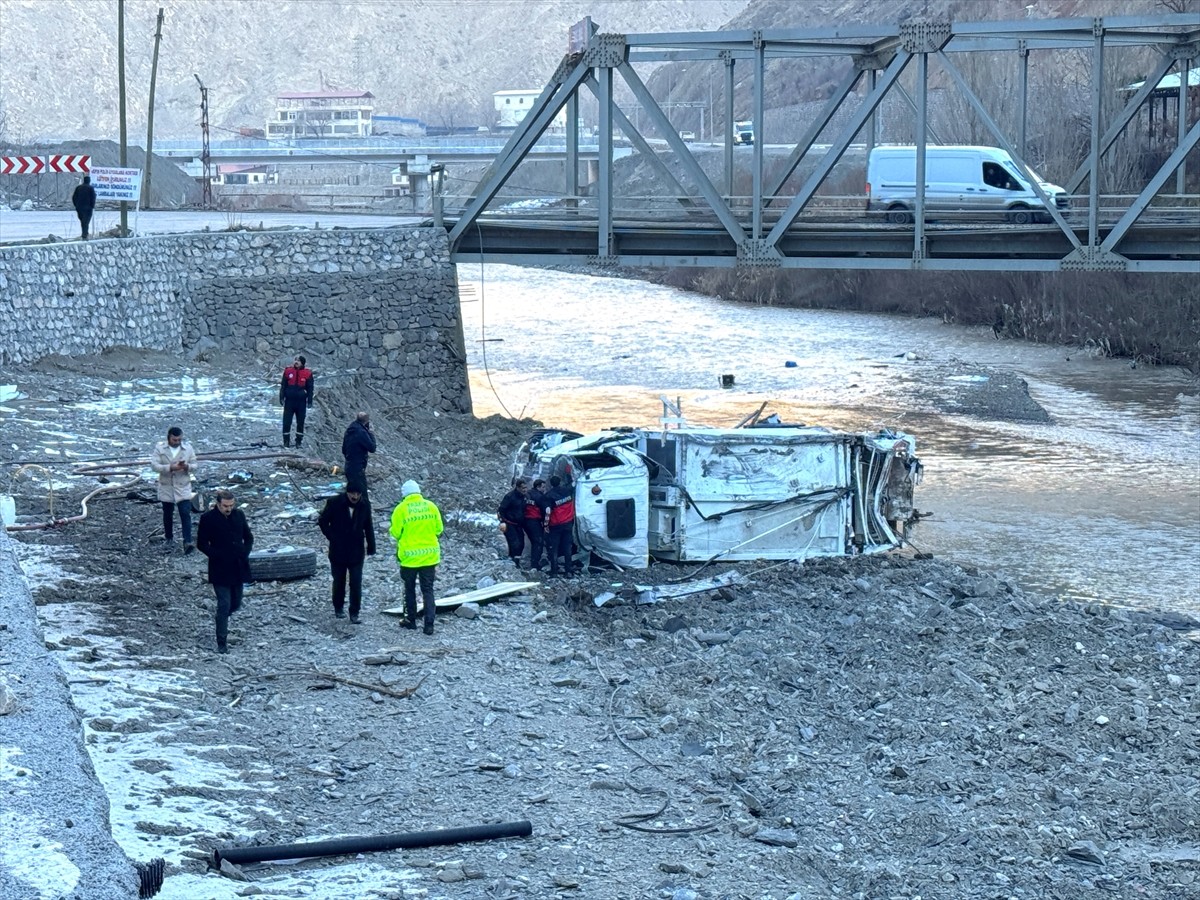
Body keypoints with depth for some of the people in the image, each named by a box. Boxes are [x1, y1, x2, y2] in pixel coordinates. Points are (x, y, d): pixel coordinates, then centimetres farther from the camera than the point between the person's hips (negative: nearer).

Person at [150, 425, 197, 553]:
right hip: (166, 487, 1)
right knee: (168, 515, 13)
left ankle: (187, 542, -17)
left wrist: (186, 466, -21)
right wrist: (170, 468, -27)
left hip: (183, 487, -1)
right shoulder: (160, 447, -6)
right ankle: (168, 539, 31)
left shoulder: (188, 448, -2)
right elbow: (154, 465, -14)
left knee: (185, 513, -12)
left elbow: (194, 465, 3)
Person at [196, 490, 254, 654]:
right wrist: (217, 556, -15)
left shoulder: (239, 515, 4)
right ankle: (221, 643, -3)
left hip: (238, 568, 5)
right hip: (220, 570, -5)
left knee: (235, 604, 15)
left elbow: (248, 537, 15)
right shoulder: (208, 519, -9)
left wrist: (245, 553, -2)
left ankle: (222, 622, 47)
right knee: (224, 605, -9)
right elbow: (201, 543, -5)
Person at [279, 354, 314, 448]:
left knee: (300, 422, 5)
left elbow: (310, 388, 5)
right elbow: (283, 386, 7)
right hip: (289, 401, 1)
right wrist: (281, 398, 0)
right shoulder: (288, 371, 3)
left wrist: (309, 401, 1)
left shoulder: (307, 374, 1)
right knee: (286, 422, 0)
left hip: (301, 402, -1)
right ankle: (286, 441, 9)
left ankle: (299, 441, 14)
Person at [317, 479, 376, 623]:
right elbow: (323, 521, 2)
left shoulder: (365, 505, -3)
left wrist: (371, 547, 7)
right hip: (338, 551, -1)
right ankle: (338, 608, 31)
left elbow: (368, 527, 7)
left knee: (356, 584, -4)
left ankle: (354, 613, 3)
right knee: (339, 582, 12)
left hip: (356, 552, 1)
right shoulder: (335, 503, -11)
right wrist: (332, 537, -5)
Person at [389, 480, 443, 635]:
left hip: (409, 555, -2)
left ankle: (411, 620, 22)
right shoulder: (431, 506, -1)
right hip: (429, 555, 2)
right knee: (428, 590, 6)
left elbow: (396, 532, -9)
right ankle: (429, 624, -2)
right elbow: (438, 529, 3)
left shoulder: (401, 509, -10)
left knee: (410, 589, 15)